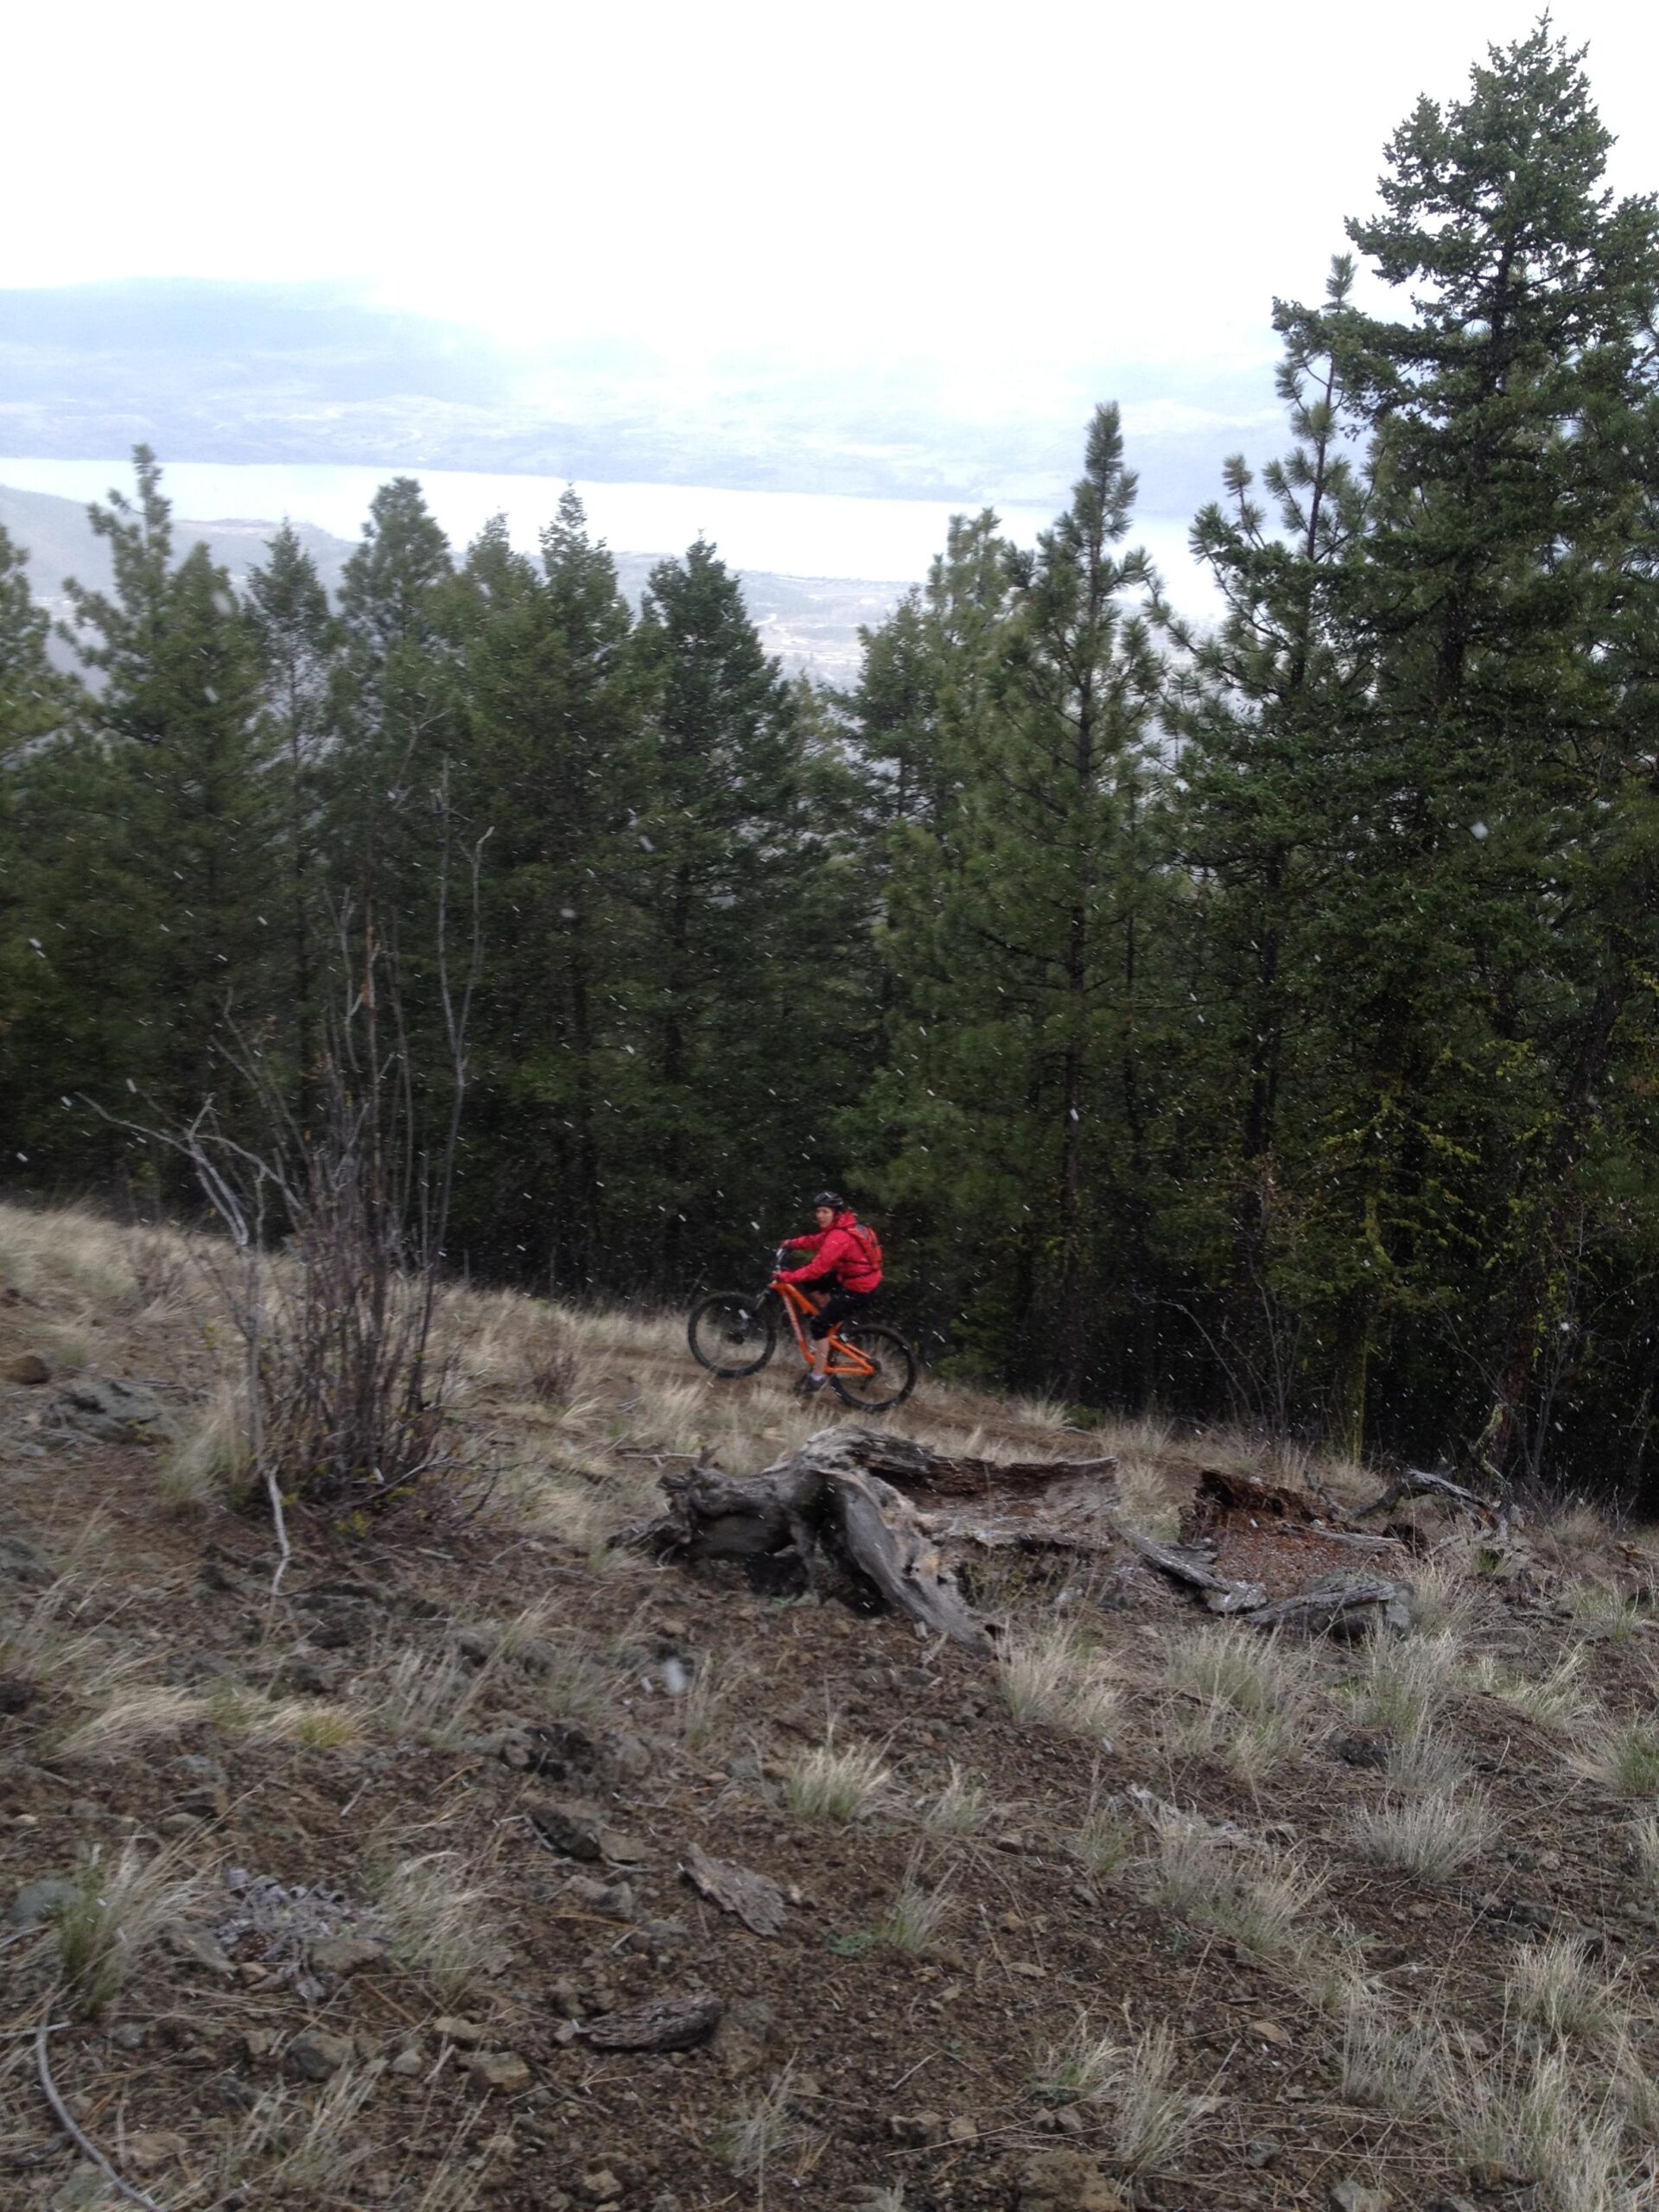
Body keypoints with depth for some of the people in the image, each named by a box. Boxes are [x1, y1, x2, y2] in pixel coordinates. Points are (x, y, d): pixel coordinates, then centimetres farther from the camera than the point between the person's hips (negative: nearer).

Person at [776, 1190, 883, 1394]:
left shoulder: (840, 1237, -27)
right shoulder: (841, 1226, 3)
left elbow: (818, 1267, -29)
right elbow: (816, 1241, 15)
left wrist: (787, 1277, -24)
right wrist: (793, 1243, 2)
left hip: (859, 1290, -10)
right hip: (850, 1278, 10)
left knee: (819, 1324, -8)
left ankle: (818, 1377, 1)